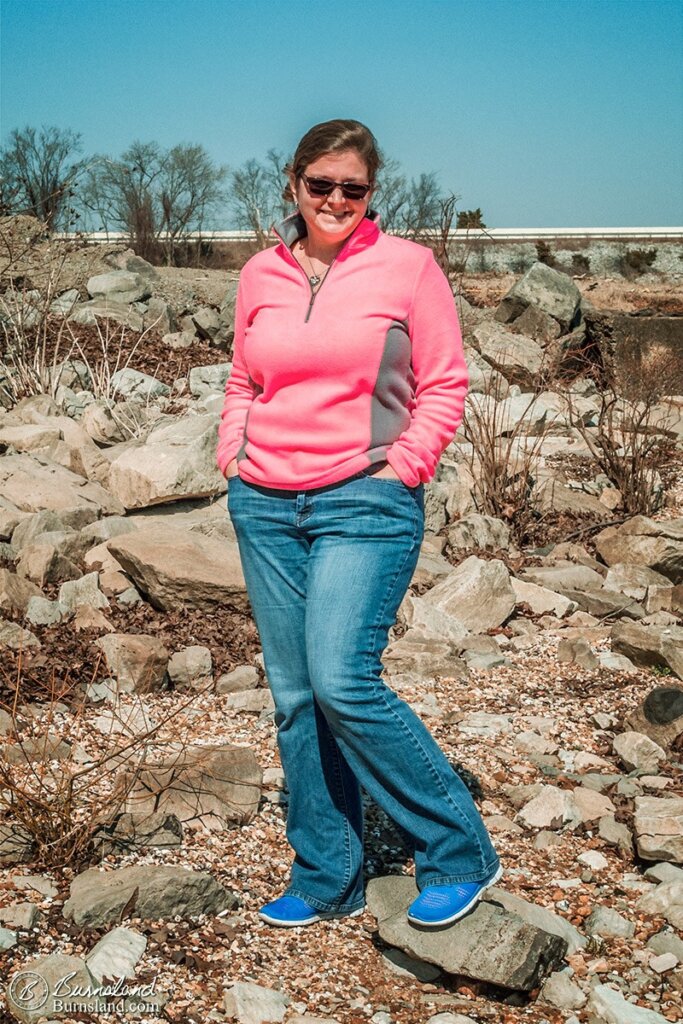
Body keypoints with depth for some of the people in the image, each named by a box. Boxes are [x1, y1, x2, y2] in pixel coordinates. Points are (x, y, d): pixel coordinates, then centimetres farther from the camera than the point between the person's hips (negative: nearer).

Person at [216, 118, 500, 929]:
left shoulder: (406, 266, -2)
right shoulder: (261, 274, 10)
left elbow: (443, 384, 0)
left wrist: (400, 468, -8)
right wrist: (233, 456, 6)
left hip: (365, 504, -5)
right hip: (265, 506, 5)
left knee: (343, 685, -15)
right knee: (294, 696, 7)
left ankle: (459, 852, 4)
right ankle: (325, 881, 20)